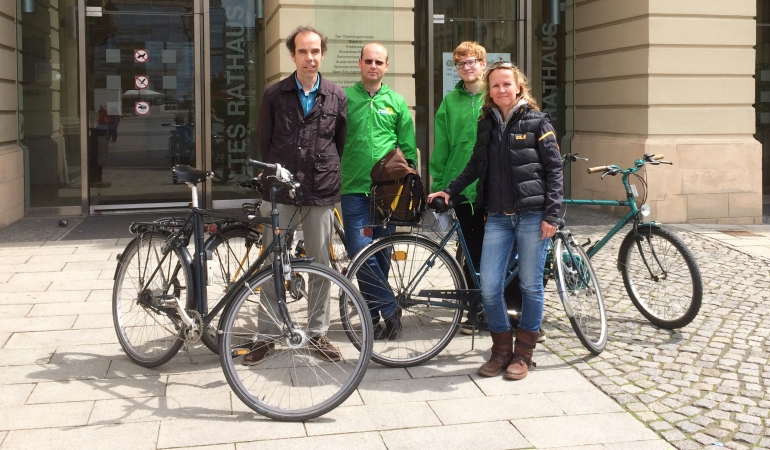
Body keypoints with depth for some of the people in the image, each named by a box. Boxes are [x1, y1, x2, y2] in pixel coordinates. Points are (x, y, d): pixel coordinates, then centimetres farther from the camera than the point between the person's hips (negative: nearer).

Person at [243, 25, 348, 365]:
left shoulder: (336, 96, 3)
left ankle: (317, 333, 20)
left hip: (321, 194, 1)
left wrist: (325, 172, 12)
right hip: (279, 192, 0)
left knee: (320, 265, 8)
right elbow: (264, 141, 10)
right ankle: (266, 335, 15)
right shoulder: (274, 94, 2)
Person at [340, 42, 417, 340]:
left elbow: (409, 148, 11)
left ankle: (374, 316, 19)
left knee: (381, 255, 7)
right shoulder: (344, 98, 4)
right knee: (360, 250, -14)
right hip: (354, 189, -2)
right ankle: (390, 309, -3)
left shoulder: (396, 102, 9)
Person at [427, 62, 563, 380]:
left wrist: (551, 214, -10)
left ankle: (523, 353, 19)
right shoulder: (486, 124, 11)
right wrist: (449, 190, 9)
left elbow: (553, 169, -4)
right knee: (489, 287, -3)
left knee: (530, 285, 4)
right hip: (498, 217, 4)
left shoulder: (537, 121, -2)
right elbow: (476, 165, 19)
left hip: (531, 215, -4)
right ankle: (502, 349, 16)